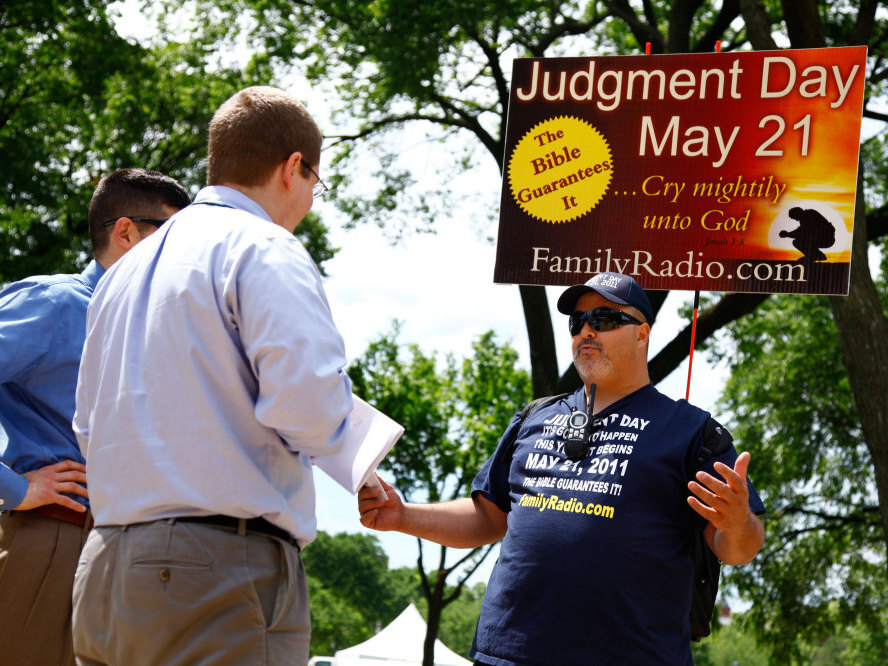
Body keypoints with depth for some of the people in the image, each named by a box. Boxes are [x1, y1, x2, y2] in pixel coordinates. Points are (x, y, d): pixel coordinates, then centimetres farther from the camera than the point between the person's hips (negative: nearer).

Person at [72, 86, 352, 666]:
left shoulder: (124, 270, 20)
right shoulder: (264, 249, -7)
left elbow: (89, 428, 24)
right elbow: (307, 404, -19)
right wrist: (325, 429, 3)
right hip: (222, 574, -8)